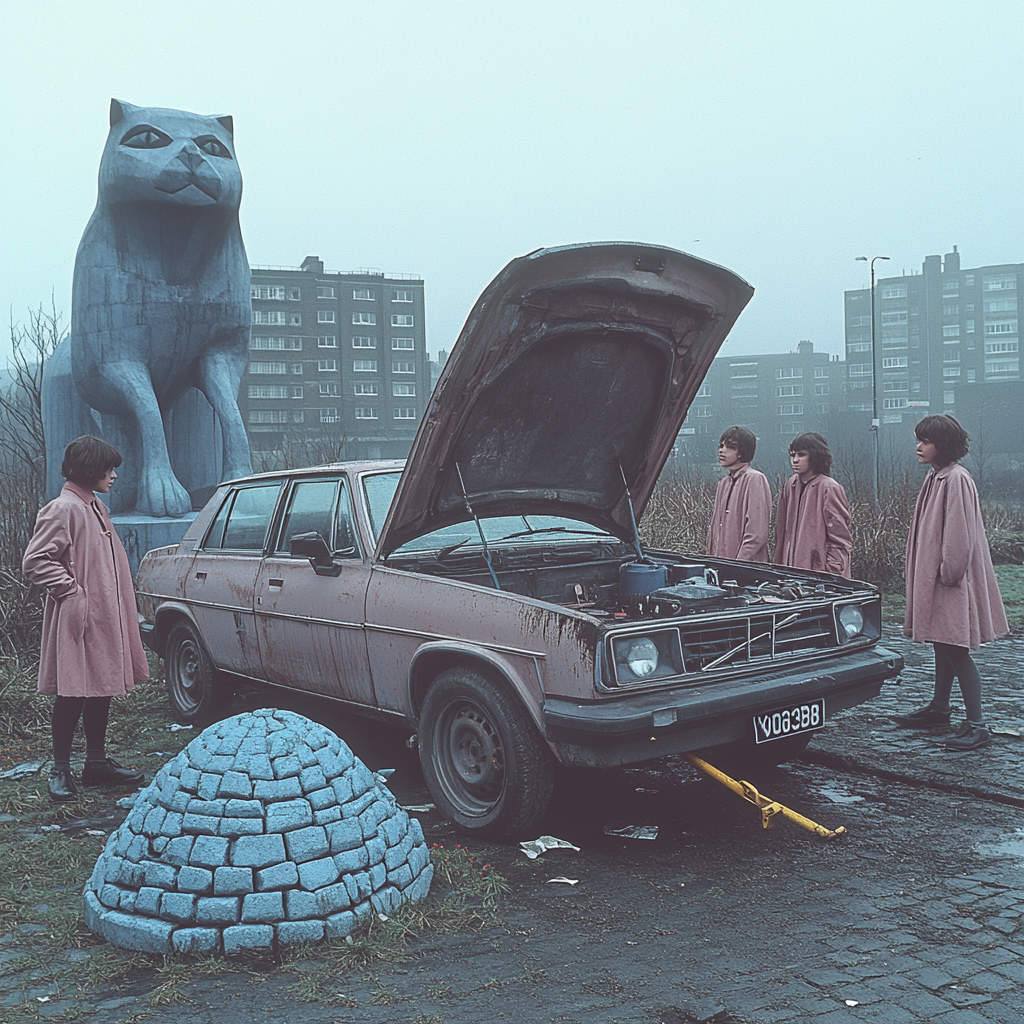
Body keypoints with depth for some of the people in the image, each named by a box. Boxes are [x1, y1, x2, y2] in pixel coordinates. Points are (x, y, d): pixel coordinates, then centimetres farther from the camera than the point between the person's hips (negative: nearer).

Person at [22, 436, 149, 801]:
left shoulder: (96, 507, 14)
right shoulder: (62, 510, -15)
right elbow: (35, 562, -19)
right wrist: (71, 590, -17)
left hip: (104, 619, 9)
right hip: (77, 620, -9)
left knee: (102, 689, 13)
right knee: (73, 694, -2)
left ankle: (97, 762, 24)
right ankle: (60, 771, 9)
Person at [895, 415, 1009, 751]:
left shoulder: (956, 479, -17)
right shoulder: (936, 477, 12)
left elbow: (960, 532, -20)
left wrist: (949, 572, -18)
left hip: (951, 581, -9)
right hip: (932, 576, 9)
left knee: (956, 651, -7)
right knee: (942, 647, 18)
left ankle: (977, 724, -2)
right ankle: (939, 709, 29)